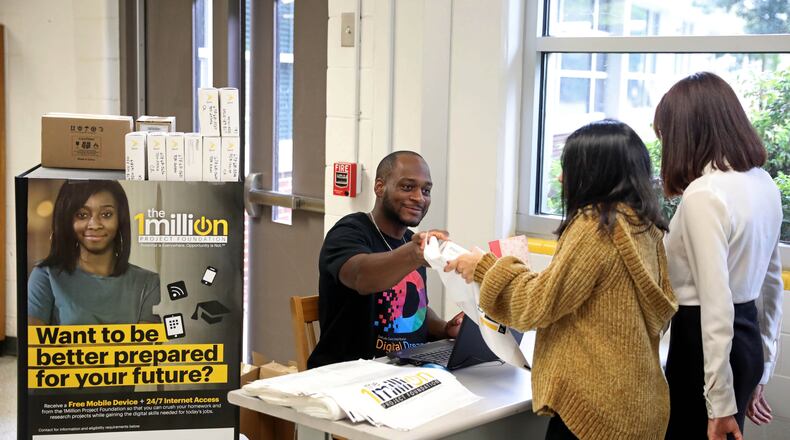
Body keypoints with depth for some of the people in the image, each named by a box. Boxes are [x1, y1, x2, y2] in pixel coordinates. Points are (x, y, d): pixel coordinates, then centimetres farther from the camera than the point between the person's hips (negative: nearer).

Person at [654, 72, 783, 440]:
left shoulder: (704, 194, -20)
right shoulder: (764, 184, 8)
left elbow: (716, 303, -23)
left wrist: (720, 402, -18)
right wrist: (759, 371, 23)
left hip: (706, 343, -9)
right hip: (748, 339, 9)